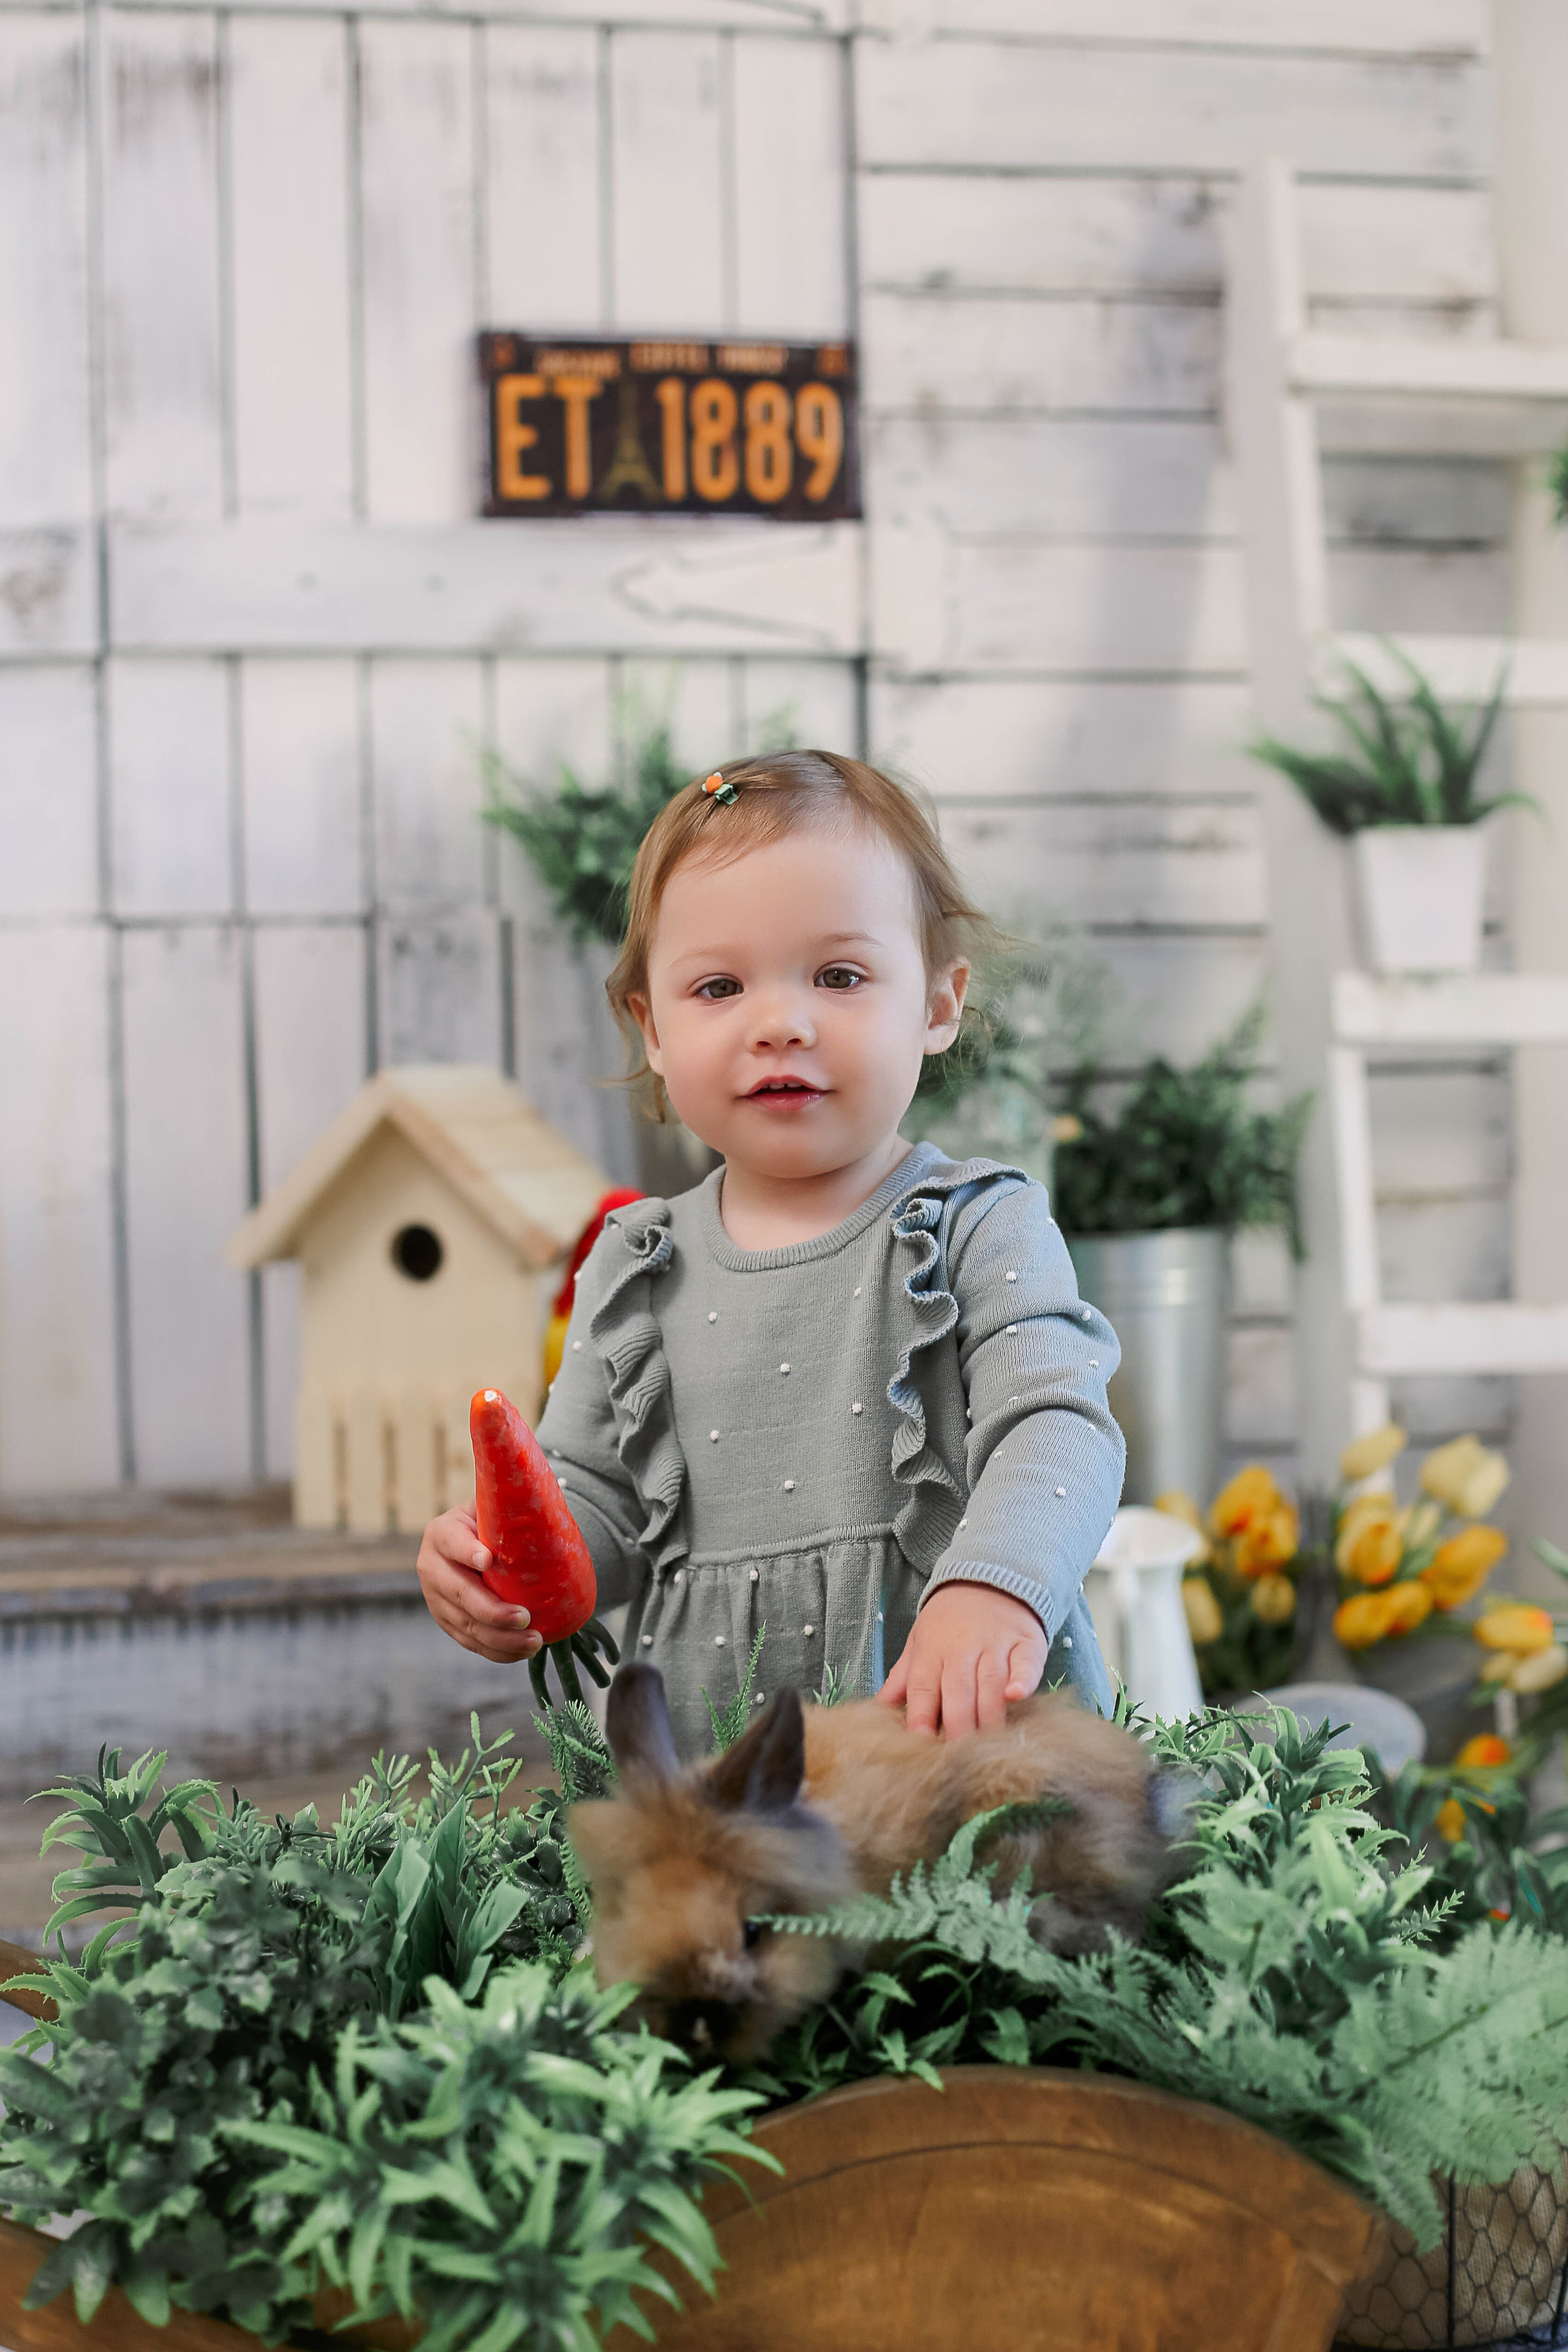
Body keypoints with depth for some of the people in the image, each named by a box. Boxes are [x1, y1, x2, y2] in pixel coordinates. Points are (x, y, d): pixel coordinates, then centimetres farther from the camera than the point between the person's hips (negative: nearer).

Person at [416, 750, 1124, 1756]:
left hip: (976, 1735, -3)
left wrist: (994, 1588, -29)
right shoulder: (635, 1275, 14)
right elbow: (591, 1493, 17)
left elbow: (1058, 1429, -9)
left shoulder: (981, 1231, 3)